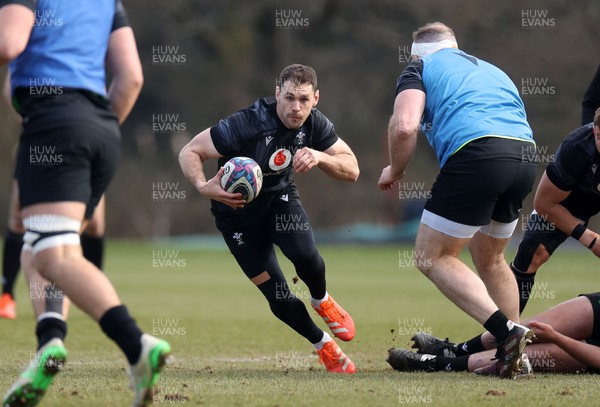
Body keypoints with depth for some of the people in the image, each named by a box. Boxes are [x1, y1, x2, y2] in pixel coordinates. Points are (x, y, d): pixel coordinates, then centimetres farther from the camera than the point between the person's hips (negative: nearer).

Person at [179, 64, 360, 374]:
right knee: (278, 298, -8)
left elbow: (351, 170, -11)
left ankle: (322, 301, 9)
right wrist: (203, 187, -45)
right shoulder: (245, 125, -32)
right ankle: (323, 345, 20)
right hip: (236, 209, -3)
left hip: (279, 197, 3)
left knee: (305, 255, -27)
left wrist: (319, 157, -32)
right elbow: (189, 152, -25)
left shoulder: (315, 124, -16)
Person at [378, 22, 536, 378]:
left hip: (476, 154, -7)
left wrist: (394, 171, 15)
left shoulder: (420, 69, 15)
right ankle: (515, 351, 23)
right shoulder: (492, 70, 34)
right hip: (526, 157, 7)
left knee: (431, 257, 5)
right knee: (490, 258, 26)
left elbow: (404, 126, -2)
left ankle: (506, 332, -10)